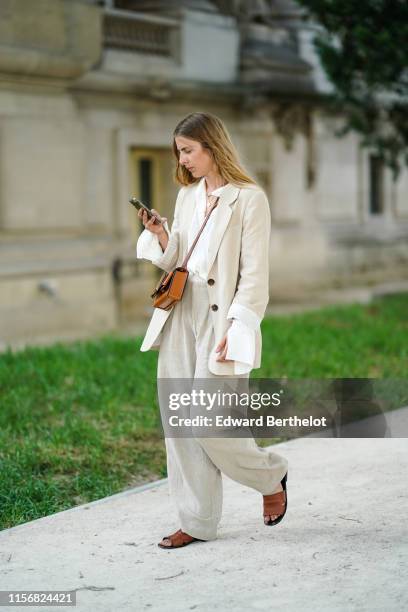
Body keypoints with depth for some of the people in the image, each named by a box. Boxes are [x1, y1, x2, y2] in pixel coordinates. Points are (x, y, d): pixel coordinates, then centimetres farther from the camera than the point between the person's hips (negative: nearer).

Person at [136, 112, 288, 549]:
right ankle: (196, 522, 16)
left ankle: (271, 476, 20)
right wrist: (161, 236, -2)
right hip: (180, 319, 7)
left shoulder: (248, 199, -8)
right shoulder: (187, 195, 13)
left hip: (221, 321, -7)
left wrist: (234, 330, -17)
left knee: (209, 426, -8)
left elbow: (254, 275, -11)